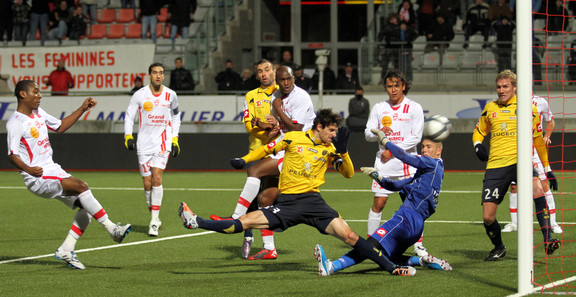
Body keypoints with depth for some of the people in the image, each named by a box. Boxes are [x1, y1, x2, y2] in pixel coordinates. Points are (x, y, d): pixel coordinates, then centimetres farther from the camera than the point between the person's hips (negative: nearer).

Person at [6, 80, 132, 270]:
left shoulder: (38, 112, 15)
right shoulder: (15, 123, -11)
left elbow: (60, 127, 29)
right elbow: (12, 155, -16)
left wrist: (82, 109, 22)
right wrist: (28, 169, -35)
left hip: (53, 170, 9)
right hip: (38, 178, -9)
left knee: (86, 205, -2)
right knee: (81, 186, -26)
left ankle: (66, 249, 2)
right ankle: (112, 229, -24)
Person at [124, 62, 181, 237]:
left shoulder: (170, 95, 2)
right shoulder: (140, 95, -3)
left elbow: (175, 116, 18)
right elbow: (129, 116, 4)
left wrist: (175, 139, 12)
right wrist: (128, 136, -11)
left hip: (162, 142, -1)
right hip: (144, 144, 1)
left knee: (156, 177, -18)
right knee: (147, 184, 0)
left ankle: (154, 221, -16)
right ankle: (154, 217, 21)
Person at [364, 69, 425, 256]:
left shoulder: (414, 108, 1)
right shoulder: (379, 108, 9)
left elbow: (416, 137, -6)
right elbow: (367, 133, 9)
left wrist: (392, 151, -11)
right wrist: (379, 133, -14)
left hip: (407, 163, -2)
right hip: (384, 163, 2)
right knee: (378, 203, -3)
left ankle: (418, 245, 6)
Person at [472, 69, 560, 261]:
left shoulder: (528, 108, 5)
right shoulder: (490, 108, 13)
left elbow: (538, 139, 14)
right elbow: (479, 131, 29)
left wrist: (548, 169, 15)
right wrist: (478, 145, 5)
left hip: (519, 161, -3)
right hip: (495, 165, 3)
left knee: (537, 188, -34)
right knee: (487, 216, -4)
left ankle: (548, 241, -32)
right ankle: (498, 248, 26)